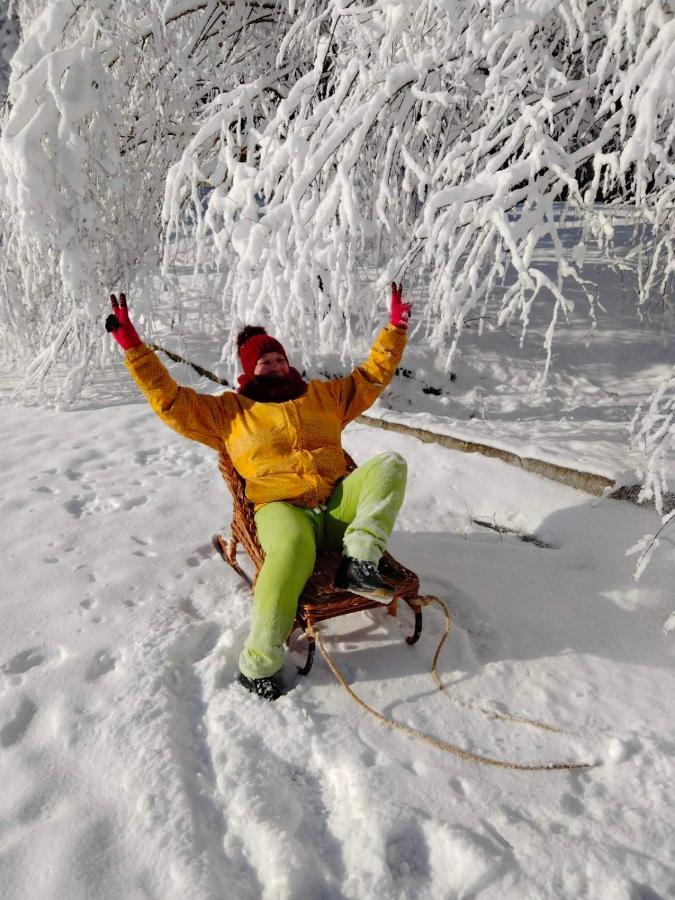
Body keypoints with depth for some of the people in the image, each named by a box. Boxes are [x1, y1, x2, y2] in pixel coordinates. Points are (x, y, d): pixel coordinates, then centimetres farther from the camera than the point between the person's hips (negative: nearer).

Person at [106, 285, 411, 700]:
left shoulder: (322, 395, 24)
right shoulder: (229, 410, 16)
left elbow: (372, 376, 28)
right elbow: (169, 400, 9)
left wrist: (395, 328, 21)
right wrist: (132, 346, 2)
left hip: (338, 504, 4)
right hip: (282, 508, -4)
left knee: (390, 463, -19)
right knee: (293, 547, -40)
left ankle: (360, 561, -32)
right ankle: (258, 664, -24)